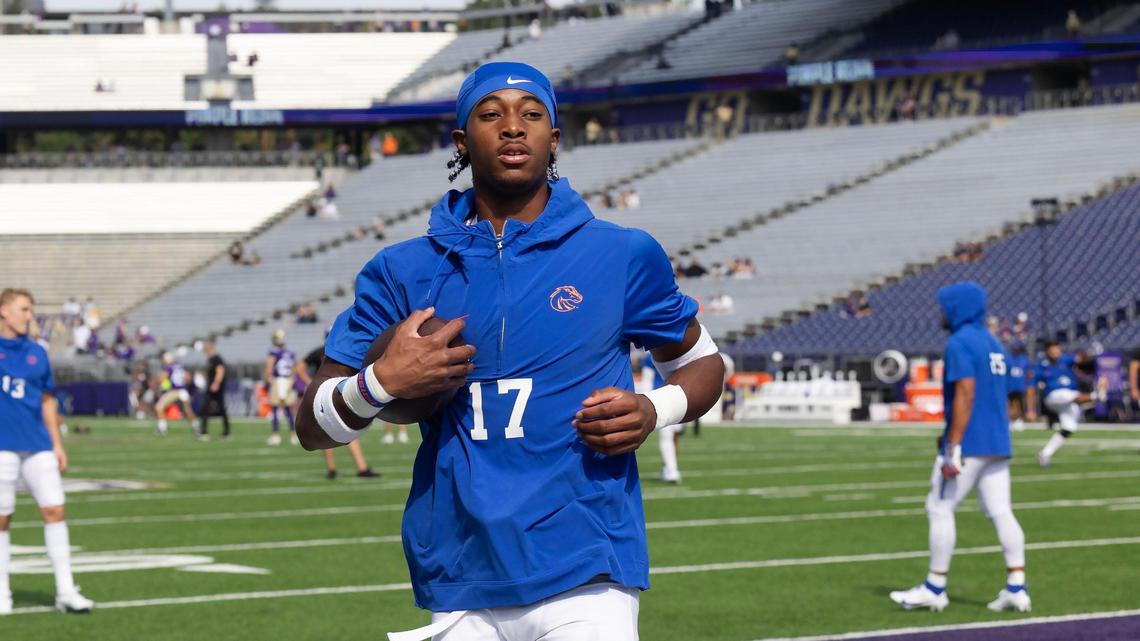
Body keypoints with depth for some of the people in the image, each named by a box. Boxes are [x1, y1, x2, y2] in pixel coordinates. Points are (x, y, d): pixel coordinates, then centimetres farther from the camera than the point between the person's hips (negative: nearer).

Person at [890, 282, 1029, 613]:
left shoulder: (959, 343, -11)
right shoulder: (993, 344, 18)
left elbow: (965, 394, -19)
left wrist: (953, 448, -20)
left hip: (969, 444, -8)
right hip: (998, 444, 9)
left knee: (940, 509, 0)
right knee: (1001, 513, 5)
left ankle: (935, 588, 3)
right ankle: (1016, 588, 0)